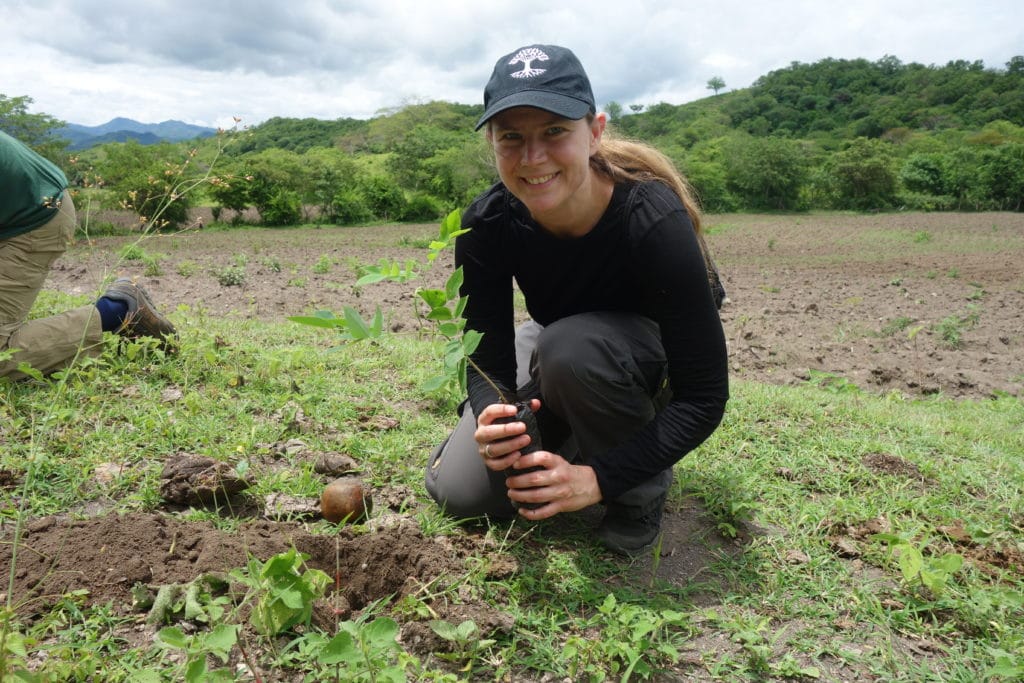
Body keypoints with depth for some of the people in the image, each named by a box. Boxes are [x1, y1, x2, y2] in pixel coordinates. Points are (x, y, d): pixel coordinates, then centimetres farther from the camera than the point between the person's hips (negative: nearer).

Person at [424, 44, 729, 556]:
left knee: (570, 346, -38)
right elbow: (487, 360, -19)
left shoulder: (655, 222, -34)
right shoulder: (486, 225, -23)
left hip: (655, 356, -3)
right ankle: (573, 433, 18)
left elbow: (704, 396, -31)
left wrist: (599, 478, -38)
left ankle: (643, 487, -10)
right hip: (559, 349, 4)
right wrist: (492, 419, -42)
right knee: (457, 491, -8)